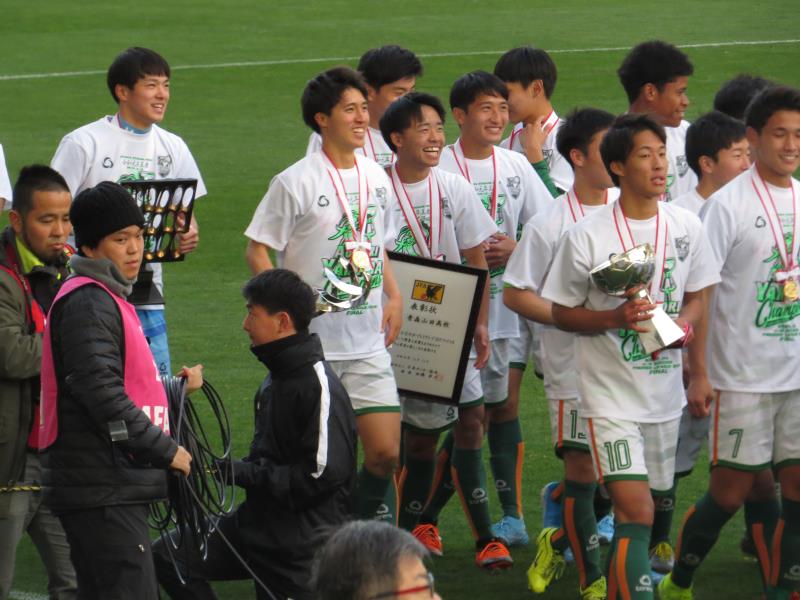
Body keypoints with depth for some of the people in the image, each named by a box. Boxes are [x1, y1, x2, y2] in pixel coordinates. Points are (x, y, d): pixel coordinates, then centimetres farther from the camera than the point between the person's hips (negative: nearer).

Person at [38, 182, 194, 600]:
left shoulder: (109, 299, 21)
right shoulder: (87, 303, -13)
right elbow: (102, 395, -21)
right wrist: (166, 451, -16)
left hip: (117, 486, 11)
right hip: (102, 491, -11)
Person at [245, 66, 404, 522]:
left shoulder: (377, 179, 9)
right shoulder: (295, 183, -9)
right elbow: (258, 251, -5)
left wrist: (394, 297, 11)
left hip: (369, 343, 5)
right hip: (312, 344, -5)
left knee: (386, 453, -2)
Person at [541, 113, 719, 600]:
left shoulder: (686, 227, 2)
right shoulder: (587, 236, -11)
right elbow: (563, 312, -3)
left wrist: (684, 323, -10)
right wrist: (615, 318, -20)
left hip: (665, 391, 5)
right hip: (611, 393, -5)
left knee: (640, 507, 14)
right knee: (636, 511, -16)